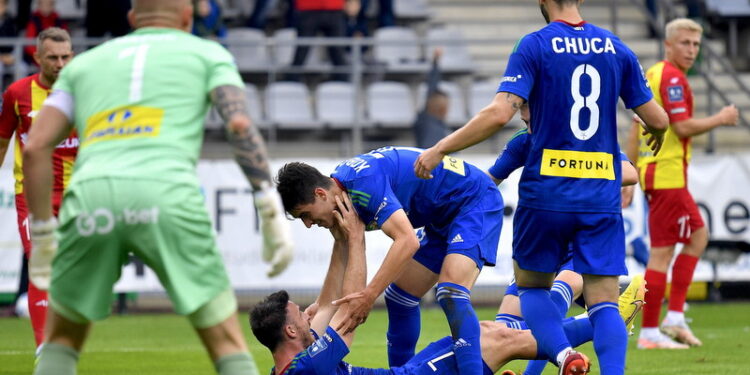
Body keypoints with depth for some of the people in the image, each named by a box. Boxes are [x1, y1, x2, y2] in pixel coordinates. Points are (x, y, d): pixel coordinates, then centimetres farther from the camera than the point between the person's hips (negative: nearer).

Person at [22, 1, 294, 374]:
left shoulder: (83, 63, 32)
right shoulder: (208, 54, 25)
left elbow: (35, 147, 20)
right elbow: (239, 124, 6)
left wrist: (42, 235, 25)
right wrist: (272, 213, 3)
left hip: (89, 193, 2)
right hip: (167, 194, -2)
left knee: (61, 341, 22)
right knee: (227, 344, 7)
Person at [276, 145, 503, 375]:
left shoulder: (364, 184, -31)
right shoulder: (339, 193, -1)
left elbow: (407, 241, -40)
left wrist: (369, 295, -41)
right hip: (443, 218, 10)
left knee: (451, 294, -28)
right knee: (399, 296, 12)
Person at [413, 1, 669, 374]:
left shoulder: (534, 46, -5)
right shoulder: (616, 48, 6)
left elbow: (499, 113, -16)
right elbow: (657, 119, 8)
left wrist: (439, 149, -7)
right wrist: (656, 135, 33)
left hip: (546, 193, -2)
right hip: (602, 197, 2)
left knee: (532, 285, 16)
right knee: (603, 302, 2)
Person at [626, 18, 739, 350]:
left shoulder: (652, 75, 17)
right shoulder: (671, 77, -13)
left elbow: (636, 130, 19)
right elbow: (683, 127, -20)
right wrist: (720, 119, -7)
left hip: (651, 171, 10)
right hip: (668, 174, -10)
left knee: (698, 236, 17)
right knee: (662, 253, -7)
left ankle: (675, 317, 11)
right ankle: (649, 332, -6)